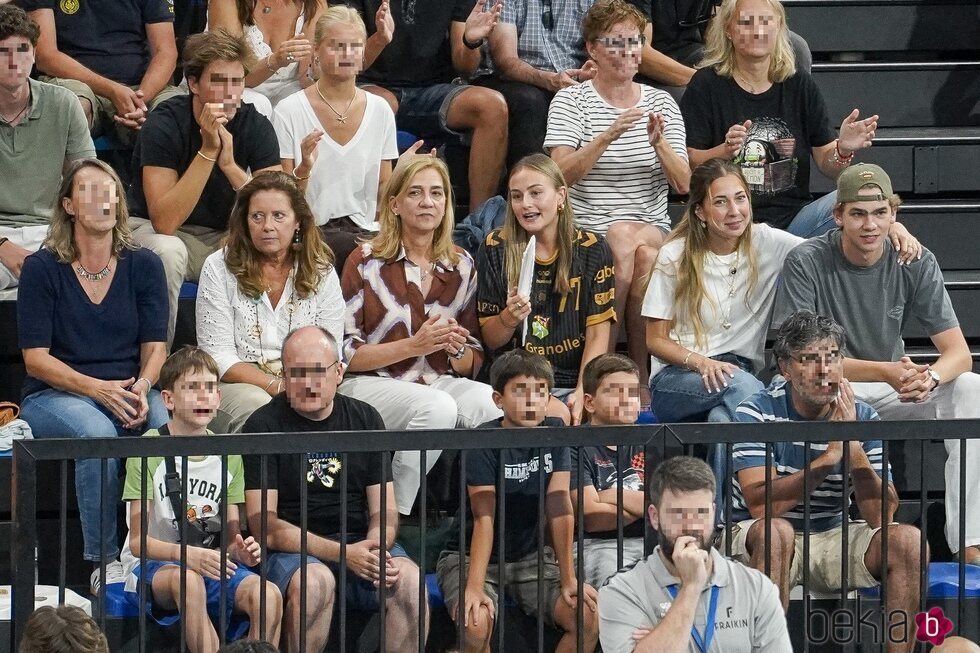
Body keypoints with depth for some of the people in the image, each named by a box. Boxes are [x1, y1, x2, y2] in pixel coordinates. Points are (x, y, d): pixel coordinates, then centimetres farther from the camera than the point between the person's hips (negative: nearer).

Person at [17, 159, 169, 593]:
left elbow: (155, 347, 6)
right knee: (97, 433, -37)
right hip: (54, 396, -2)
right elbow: (35, 357, -5)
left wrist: (141, 388, -17)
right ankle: (103, 561, -28)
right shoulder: (42, 268, 0)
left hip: (129, 391, 2)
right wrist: (97, 389, -19)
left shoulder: (144, 265, 8)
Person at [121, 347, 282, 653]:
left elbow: (231, 535, 11)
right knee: (187, 580, -39)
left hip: (208, 563, 4)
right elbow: (138, 541, -12)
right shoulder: (149, 451, -8)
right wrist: (189, 556, -31)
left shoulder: (227, 454, 8)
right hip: (151, 565, -4)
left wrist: (241, 550, -14)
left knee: (268, 595, -25)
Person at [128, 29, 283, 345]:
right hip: (156, 232, -3)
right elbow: (164, 222, -29)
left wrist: (230, 164, -31)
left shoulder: (256, 126, -10)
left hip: (225, 236, 3)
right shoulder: (164, 124, -20)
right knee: (166, 251, -36)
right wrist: (208, 151, -34)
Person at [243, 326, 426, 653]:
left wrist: (376, 549, -16)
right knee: (315, 581, -36)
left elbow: (384, 510, 10)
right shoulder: (264, 426, -1)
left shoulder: (365, 419, 11)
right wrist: (344, 553, -19)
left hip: (359, 542, 3)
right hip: (293, 550, -3)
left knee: (408, 578, -27)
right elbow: (264, 525, -9)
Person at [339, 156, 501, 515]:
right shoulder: (366, 262, -2)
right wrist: (415, 345, -16)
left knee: (490, 403, -30)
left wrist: (458, 350, -9)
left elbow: (473, 362, 16)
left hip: (441, 382, 4)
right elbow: (345, 353, -6)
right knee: (437, 407, -36)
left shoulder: (462, 266, 12)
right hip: (368, 383, -4)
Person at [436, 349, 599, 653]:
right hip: (471, 556, -4)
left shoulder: (554, 432, -5)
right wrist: (474, 587, -33)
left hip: (530, 556, 4)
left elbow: (560, 506, -8)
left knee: (589, 616, -18)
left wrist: (569, 578, -13)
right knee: (476, 625, -33)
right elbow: (484, 516, -24)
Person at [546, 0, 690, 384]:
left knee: (636, 245, -31)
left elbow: (684, 184, 3)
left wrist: (659, 142, -16)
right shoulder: (570, 101, 3)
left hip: (654, 227, 2)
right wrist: (609, 136, -26)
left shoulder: (662, 104, 11)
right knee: (633, 250, -32)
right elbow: (563, 175, -12)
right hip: (587, 229, -2)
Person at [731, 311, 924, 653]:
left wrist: (854, 446, -22)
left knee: (908, 541, -20)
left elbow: (880, 518, -10)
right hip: (764, 543, -4)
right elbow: (762, 507, -24)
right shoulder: (756, 413, -12)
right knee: (776, 532, -37)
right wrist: (830, 455, -26)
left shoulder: (862, 417, -3)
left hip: (832, 538, 4)